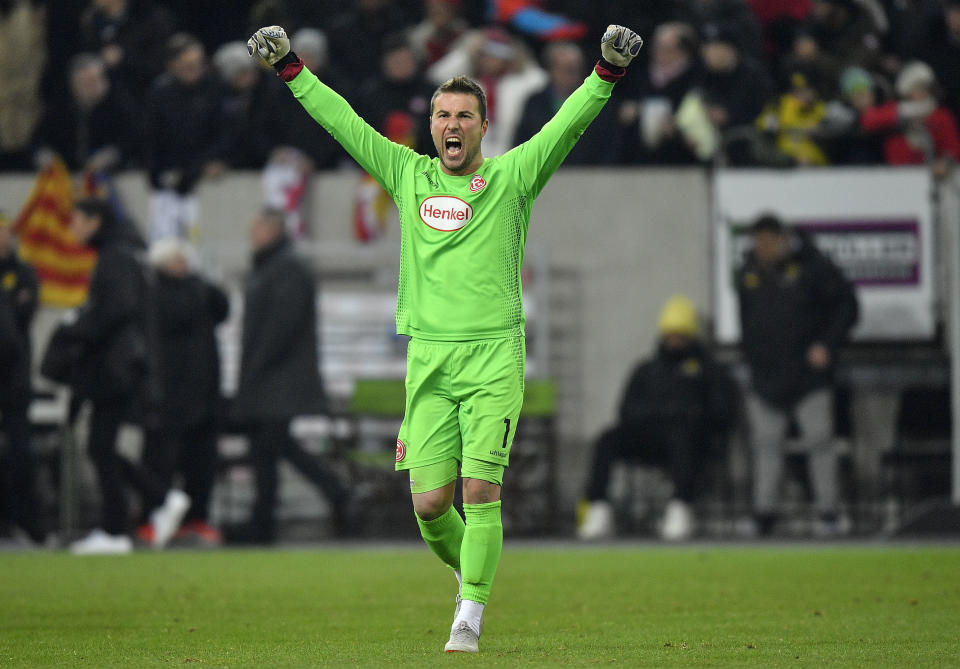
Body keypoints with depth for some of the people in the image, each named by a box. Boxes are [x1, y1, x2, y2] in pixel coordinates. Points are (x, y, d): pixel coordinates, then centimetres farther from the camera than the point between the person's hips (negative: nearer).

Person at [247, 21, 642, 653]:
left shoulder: (511, 178, 3)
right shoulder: (409, 174, 11)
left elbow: (567, 125, -8)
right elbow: (345, 122, 12)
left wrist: (607, 73, -22)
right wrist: (291, 68, 7)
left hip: (495, 352, -2)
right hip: (428, 357, 2)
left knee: (481, 490, -11)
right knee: (430, 502, -1)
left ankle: (469, 616, -2)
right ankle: (468, 571, 28)